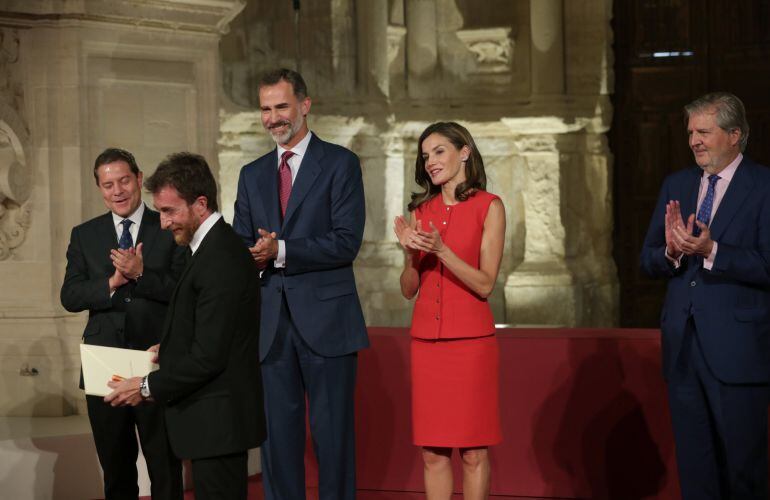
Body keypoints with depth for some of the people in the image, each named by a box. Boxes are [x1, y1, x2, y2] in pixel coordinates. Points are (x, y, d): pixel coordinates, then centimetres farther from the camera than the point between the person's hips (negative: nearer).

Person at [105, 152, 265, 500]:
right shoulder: (217, 246, 12)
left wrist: (148, 386, -13)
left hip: (217, 420, -10)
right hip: (217, 418, 10)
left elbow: (208, 357, -22)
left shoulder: (220, 260, -20)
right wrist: (169, 350, 10)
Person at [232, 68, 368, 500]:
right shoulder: (253, 175, 16)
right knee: (277, 432, 6)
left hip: (326, 322, -5)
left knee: (333, 431, -1)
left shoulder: (340, 164, 0)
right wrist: (252, 257, -9)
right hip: (271, 323, 5)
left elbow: (346, 242, -11)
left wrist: (281, 251, -19)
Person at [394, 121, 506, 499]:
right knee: (433, 452, 5)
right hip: (426, 340, 4)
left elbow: (485, 284, -8)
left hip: (471, 340, -4)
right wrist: (410, 253, -9)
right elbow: (408, 289, 10)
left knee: (474, 452, -1)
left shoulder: (489, 207, -2)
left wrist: (441, 249, -20)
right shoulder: (420, 210, 10)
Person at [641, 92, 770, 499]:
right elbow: (648, 261, 10)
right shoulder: (676, 185, 13)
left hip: (735, 348, -5)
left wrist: (711, 251, -24)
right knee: (694, 464, 10)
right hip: (682, 345, 6)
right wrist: (671, 251, -11)